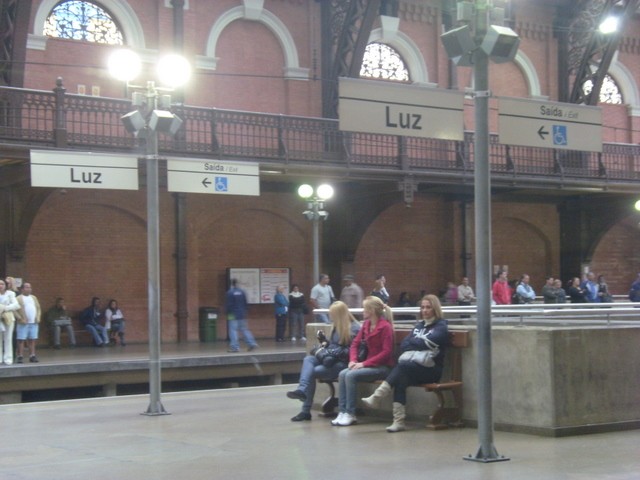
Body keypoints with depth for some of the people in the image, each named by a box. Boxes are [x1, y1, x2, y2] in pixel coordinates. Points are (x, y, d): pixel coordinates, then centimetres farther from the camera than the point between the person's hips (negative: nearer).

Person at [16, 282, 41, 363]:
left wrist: (38, 317, 4)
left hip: (34, 323, 5)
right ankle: (20, 356, -1)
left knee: (32, 340, 6)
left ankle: (32, 356, 9)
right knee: (21, 340, -4)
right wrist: (21, 319, -16)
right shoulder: (19, 298, -1)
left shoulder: (34, 297, 18)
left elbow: (38, 308, 18)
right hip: (23, 323, -5)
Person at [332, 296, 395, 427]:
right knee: (342, 374, -16)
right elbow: (355, 344, 13)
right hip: (368, 364, 7)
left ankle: (350, 414, -18)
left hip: (382, 366, -7)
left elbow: (386, 352, -17)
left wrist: (364, 363, -20)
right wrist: (353, 360, -7)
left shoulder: (385, 326, -12)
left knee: (351, 375, -26)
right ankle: (342, 412, -16)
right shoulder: (366, 324, 10)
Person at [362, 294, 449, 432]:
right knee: (401, 379, -30)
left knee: (403, 366, -33)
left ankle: (376, 397, -37)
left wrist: (412, 342, 4)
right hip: (413, 367, 5)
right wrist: (418, 349, -9)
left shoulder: (441, 326, 3)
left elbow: (427, 343, -12)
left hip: (432, 368, -5)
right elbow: (403, 344, 11)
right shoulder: (419, 325, 23)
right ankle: (399, 421, -37)